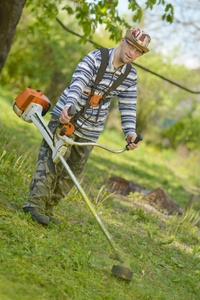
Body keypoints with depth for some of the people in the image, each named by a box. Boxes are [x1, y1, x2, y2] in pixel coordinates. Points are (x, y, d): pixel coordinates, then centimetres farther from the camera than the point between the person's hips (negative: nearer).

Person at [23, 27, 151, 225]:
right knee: (52, 160, -15)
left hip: (90, 131, 6)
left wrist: (130, 132, -16)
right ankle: (35, 203, -15)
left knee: (72, 171, 6)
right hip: (66, 117, -5)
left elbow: (128, 107, 1)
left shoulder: (131, 77, 1)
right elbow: (78, 83, -31)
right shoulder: (95, 58, -16)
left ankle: (48, 208, 14)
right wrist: (68, 106, -48)